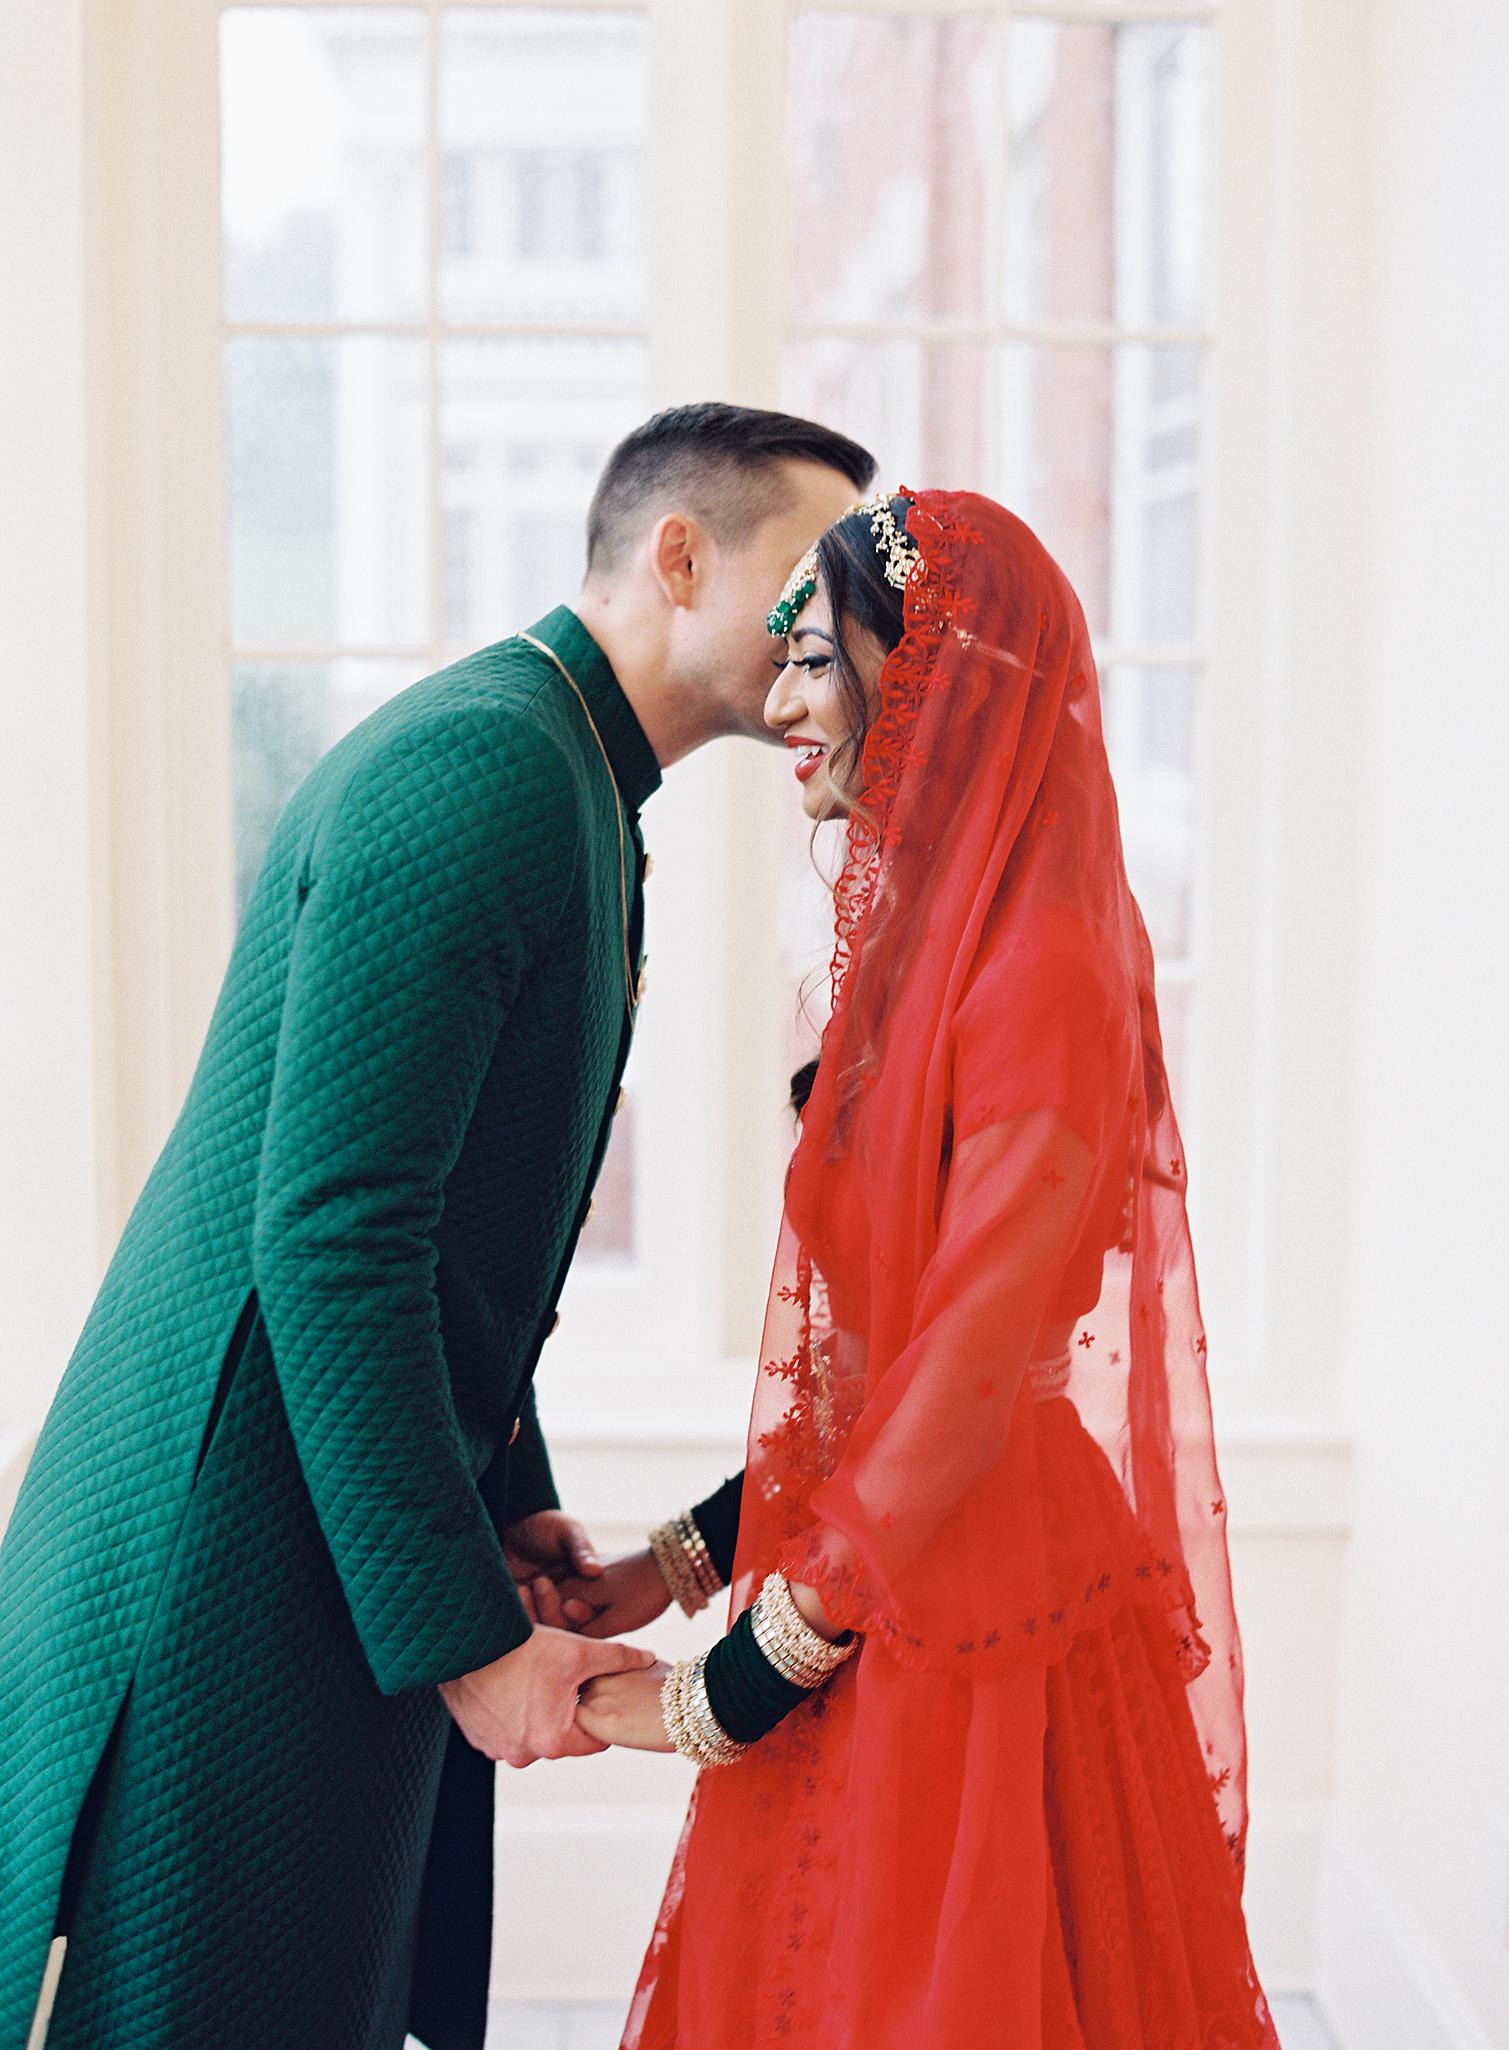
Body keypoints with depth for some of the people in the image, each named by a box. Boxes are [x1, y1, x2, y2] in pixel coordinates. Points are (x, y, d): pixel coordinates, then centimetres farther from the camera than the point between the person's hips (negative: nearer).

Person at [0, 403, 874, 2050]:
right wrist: (462, 1633, -20)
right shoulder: (478, 768, -19)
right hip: (244, 1556, -10)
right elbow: (330, 1237, -25)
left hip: (363, 1516, 10)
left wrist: (507, 1499, 16)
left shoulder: (561, 776, 14)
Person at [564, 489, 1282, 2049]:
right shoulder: (926, 950, 9)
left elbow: (966, 1377, -22)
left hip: (977, 1637, -8)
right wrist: (685, 1559, 8)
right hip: (872, 1607, 8)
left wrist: (725, 1693, -15)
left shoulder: (1039, 976, -20)